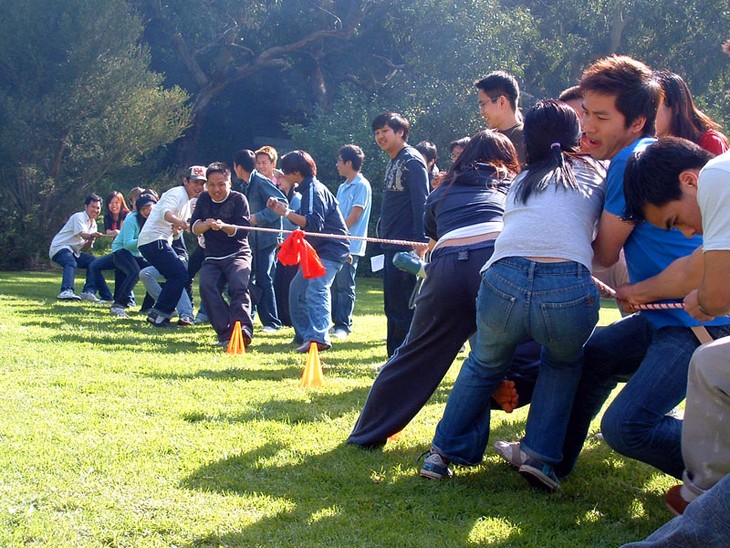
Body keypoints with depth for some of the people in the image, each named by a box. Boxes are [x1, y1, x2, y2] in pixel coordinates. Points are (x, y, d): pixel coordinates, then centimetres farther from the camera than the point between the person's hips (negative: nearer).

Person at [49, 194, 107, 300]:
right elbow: (83, 234, -31)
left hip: (74, 252, 9)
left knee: (92, 261, 3)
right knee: (71, 263, -34)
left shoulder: (93, 224, 13)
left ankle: (88, 292, 1)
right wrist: (92, 235, -52)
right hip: (59, 248, -9)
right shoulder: (79, 217, -10)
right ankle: (66, 291, -53)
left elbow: (85, 249, 9)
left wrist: (90, 241, -12)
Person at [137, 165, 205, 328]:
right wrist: (179, 222, -48)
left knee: (178, 275, 14)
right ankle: (159, 315, -13)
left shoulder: (187, 201, 21)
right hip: (154, 240, -10)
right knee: (180, 275, -15)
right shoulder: (178, 193, -10)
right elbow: (165, 212, -29)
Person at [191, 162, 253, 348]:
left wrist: (223, 226, -30)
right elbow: (194, 227, 4)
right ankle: (225, 334, -26)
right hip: (212, 258, 4)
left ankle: (243, 329, -42)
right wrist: (206, 225, -18)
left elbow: (243, 229, -12)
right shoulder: (204, 199, 11)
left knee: (238, 285, -29)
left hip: (238, 254, -3)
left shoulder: (238, 199, -2)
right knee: (207, 286, -22)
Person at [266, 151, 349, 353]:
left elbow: (314, 224, -27)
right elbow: (303, 221, 22)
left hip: (331, 250, -11)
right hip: (318, 249, 11)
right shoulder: (307, 189, 16)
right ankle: (303, 334, 20)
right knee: (297, 289, 14)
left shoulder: (314, 190, -15)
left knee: (316, 289, -25)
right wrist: (281, 209, 14)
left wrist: (287, 213, -26)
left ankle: (319, 337, -36)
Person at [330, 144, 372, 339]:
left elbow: (354, 216, -12)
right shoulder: (343, 187, 19)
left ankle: (344, 325, -3)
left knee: (345, 285, -6)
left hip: (350, 245, -8)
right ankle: (337, 322, 13)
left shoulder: (362, 186, -7)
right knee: (335, 285, 8)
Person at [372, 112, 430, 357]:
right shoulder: (393, 162, 19)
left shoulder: (411, 160, -10)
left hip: (406, 245, -10)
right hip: (391, 245, 10)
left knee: (402, 304, -8)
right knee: (392, 305, 12)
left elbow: (421, 202, -17)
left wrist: (420, 240, -23)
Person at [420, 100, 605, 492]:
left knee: (484, 365, 32)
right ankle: (540, 456, 18)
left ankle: (443, 453, 27)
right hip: (569, 290, -2)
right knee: (563, 364, 31)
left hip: (504, 283, 2)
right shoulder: (595, 174, 22)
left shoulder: (521, 182, 29)